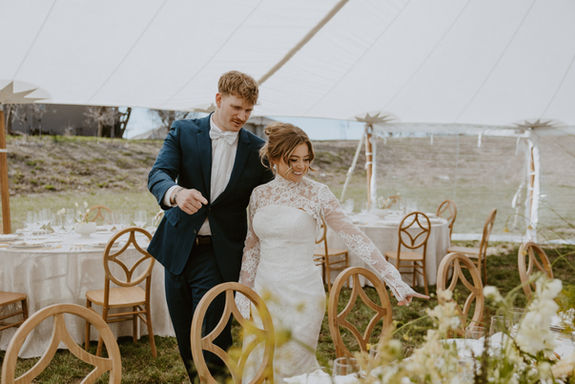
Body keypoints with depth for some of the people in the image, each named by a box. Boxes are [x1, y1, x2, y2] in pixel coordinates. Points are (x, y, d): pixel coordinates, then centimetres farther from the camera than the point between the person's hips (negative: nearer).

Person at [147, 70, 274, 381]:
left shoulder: (257, 150, 1)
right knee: (185, 336, 14)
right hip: (179, 248, 2)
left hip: (220, 255, -2)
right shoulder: (183, 132, 0)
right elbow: (157, 174, -13)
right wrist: (176, 193, -36)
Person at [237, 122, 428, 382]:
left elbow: (353, 236, -15)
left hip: (302, 295, -4)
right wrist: (243, 293, 12)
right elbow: (252, 246, 12)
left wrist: (394, 280, -22)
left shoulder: (317, 193, -9)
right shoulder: (259, 194, 4)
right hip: (265, 291, 5)